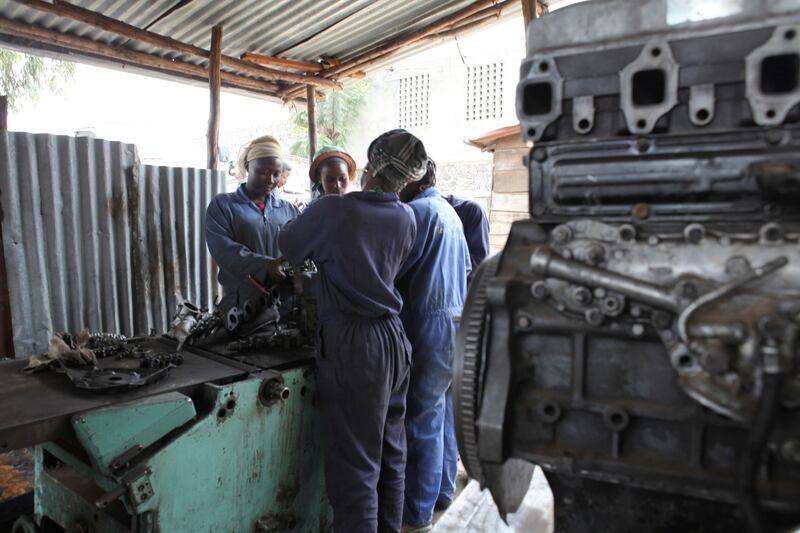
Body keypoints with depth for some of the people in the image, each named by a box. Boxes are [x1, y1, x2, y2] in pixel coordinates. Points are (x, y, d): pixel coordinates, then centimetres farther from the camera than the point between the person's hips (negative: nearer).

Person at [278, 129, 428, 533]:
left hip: (351, 344, -6)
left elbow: (287, 247, 3)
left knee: (354, 463, 4)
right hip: (394, 338, 6)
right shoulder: (405, 218, 2)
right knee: (391, 454, 19)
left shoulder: (332, 210, -13)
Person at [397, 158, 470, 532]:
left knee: (423, 417, -1)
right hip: (455, 318, 9)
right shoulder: (449, 211, 16)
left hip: (430, 323, -9)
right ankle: (443, 489, 31)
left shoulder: (418, 210, -12)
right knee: (442, 410, 17)